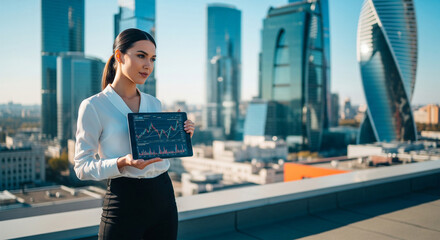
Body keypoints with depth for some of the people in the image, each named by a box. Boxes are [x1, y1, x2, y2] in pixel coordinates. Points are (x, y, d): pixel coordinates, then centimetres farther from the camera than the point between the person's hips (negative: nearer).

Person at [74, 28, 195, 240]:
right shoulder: (93, 106, -8)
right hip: (125, 202, -5)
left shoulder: (154, 104, 10)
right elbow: (82, 167, -9)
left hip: (163, 198, 6)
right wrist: (123, 162, -24)